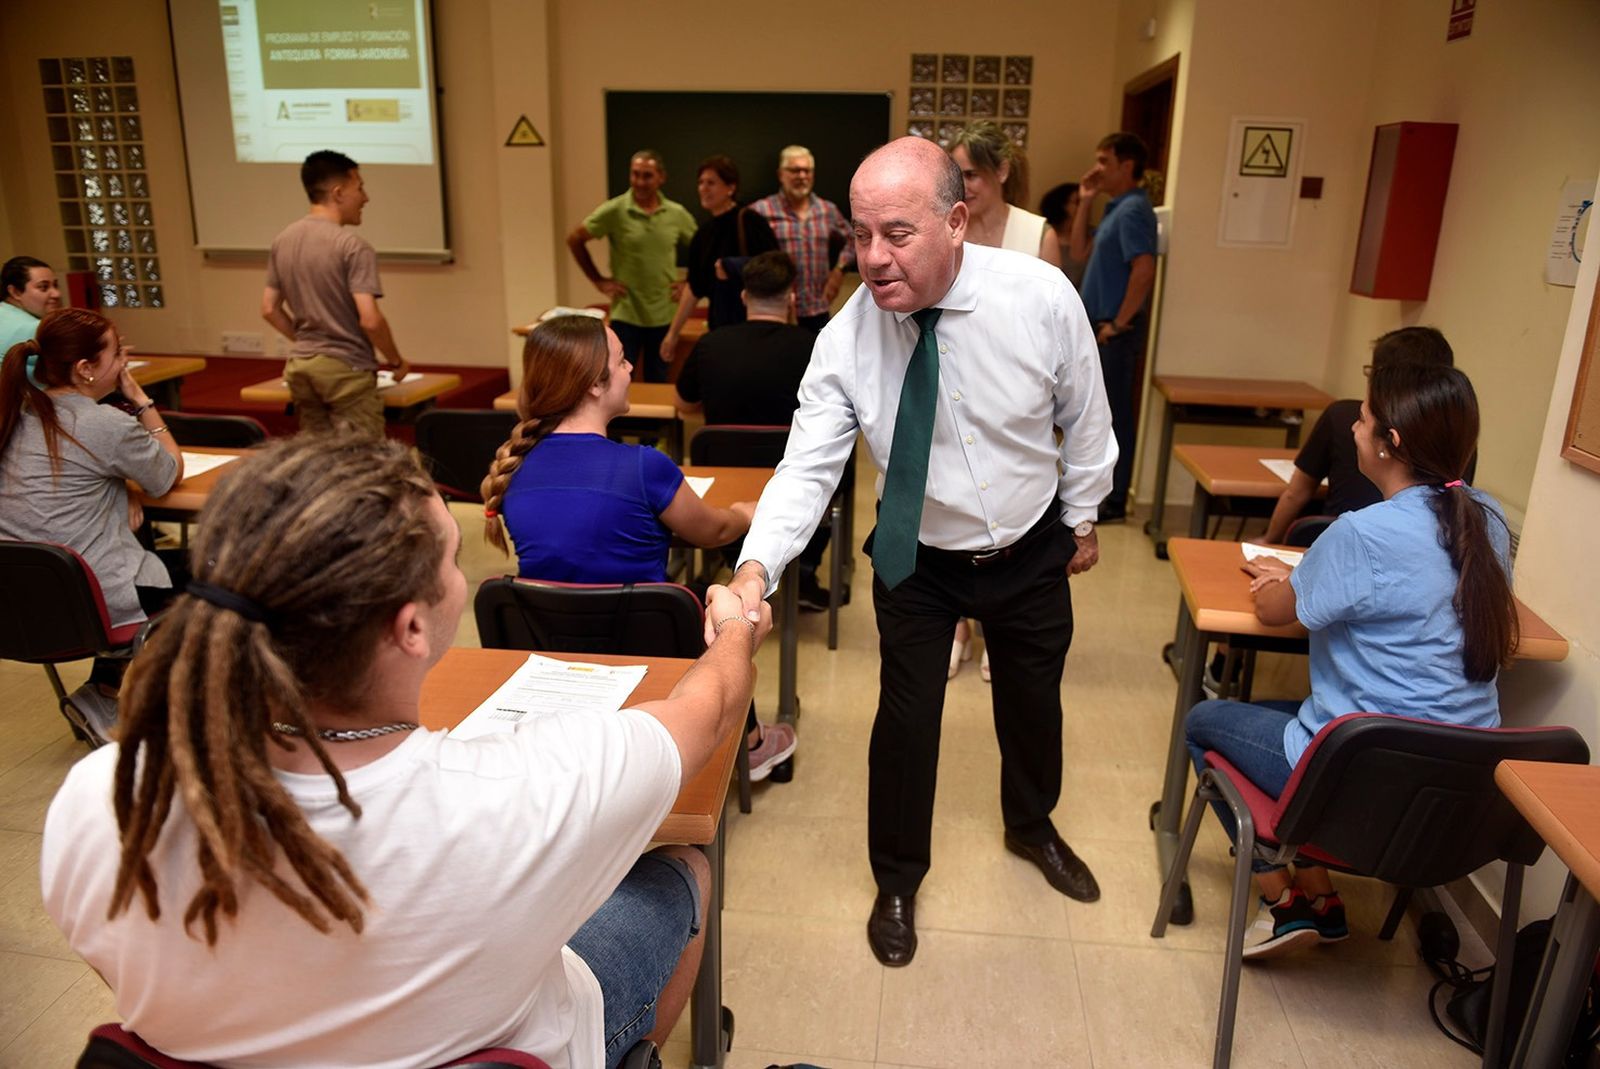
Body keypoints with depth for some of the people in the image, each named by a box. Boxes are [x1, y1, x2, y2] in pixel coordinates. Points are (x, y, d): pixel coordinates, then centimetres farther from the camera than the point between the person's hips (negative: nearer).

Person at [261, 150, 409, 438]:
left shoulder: (282, 241, 8)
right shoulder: (352, 246, -15)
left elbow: (269, 309, 13)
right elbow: (370, 320, -21)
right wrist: (396, 361, -6)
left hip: (301, 367, 7)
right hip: (347, 370, -7)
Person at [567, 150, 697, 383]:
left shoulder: (677, 214, 1)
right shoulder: (614, 211, -7)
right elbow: (574, 239, 1)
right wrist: (598, 281, -1)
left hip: (664, 316, 3)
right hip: (625, 315, -2)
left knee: (658, 383, 13)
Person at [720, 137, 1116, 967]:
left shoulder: (1041, 297, -23)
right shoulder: (845, 339, -23)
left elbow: (1084, 417, -8)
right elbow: (807, 467, -24)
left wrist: (1082, 517, 4)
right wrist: (756, 567, -40)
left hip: (1033, 552, 2)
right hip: (918, 559, -1)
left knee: (1032, 700, 22)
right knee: (906, 718, 5)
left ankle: (1031, 827, 55)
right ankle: (897, 880, 34)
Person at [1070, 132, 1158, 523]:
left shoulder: (1133, 210, -15)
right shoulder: (1116, 209, 15)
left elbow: (1145, 271, -24)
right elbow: (1079, 253, 17)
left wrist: (1119, 324, -21)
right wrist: (1085, 201, 11)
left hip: (1116, 330, -10)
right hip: (1100, 326, 10)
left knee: (1113, 414, -4)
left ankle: (1114, 502, 4)